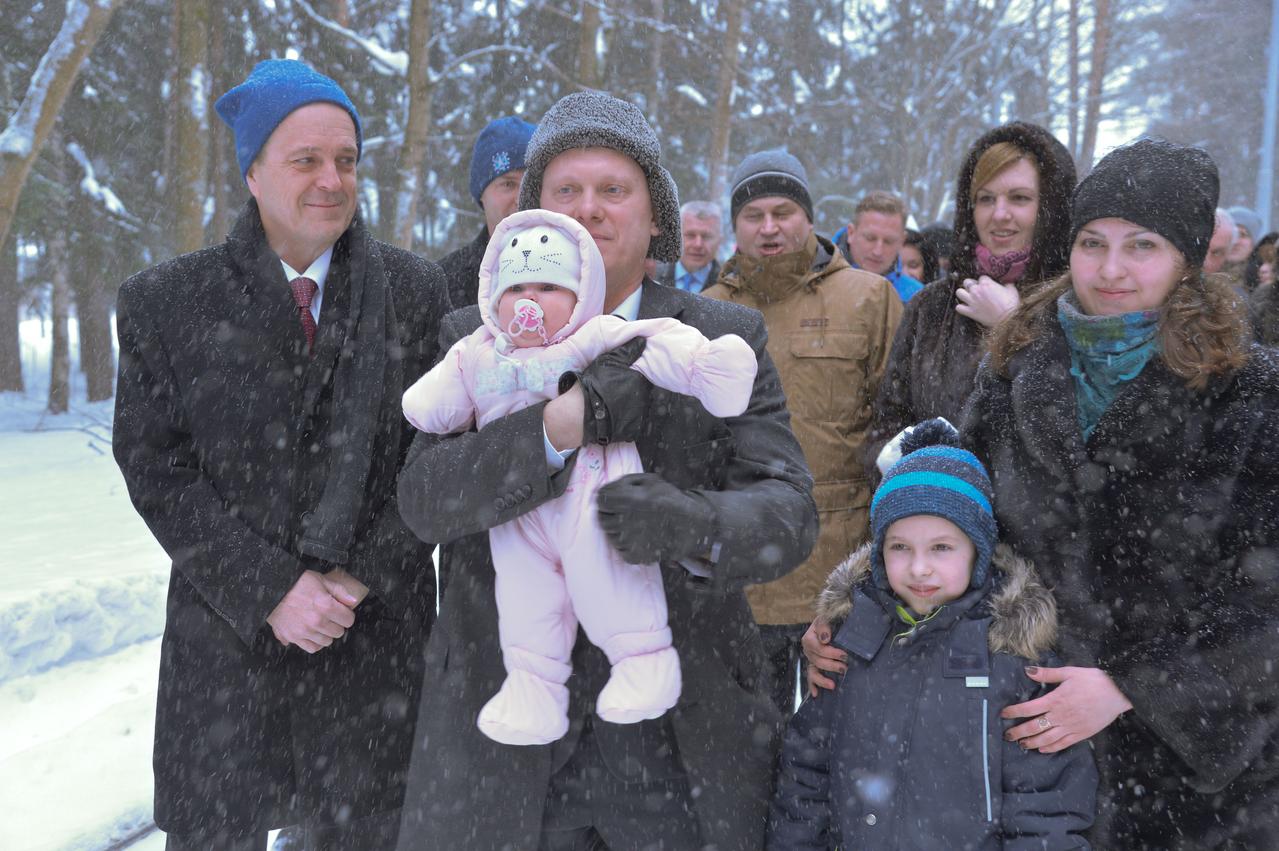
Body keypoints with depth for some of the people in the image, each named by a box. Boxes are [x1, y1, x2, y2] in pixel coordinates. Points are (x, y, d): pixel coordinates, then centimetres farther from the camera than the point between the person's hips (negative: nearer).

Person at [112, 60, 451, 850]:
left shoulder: (415, 289, -1)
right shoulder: (166, 302, -3)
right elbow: (156, 470, -5)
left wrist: (360, 577, -12)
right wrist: (271, 590, -14)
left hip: (377, 631, 1)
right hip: (227, 629, 0)